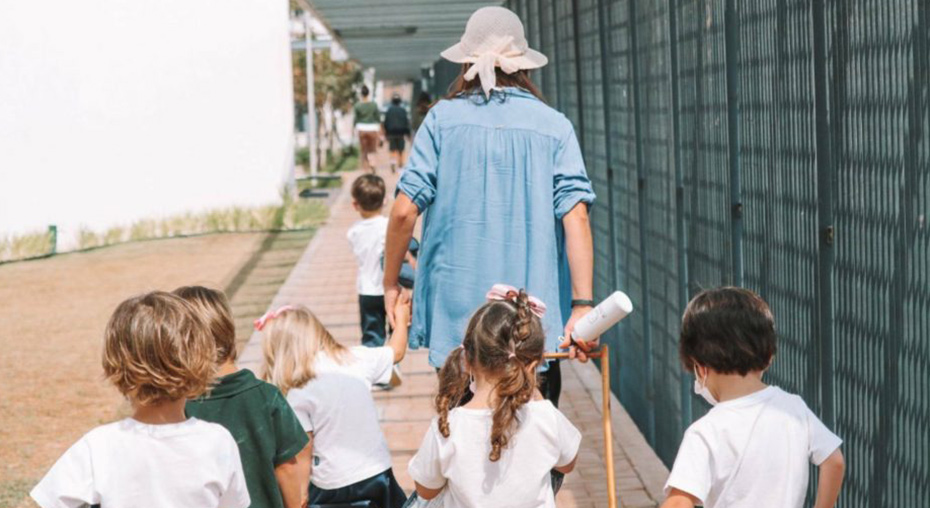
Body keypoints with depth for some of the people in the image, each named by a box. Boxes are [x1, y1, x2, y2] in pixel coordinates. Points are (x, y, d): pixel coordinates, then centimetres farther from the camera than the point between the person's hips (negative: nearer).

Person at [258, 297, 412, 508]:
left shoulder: (297, 394, -15)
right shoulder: (356, 359, -4)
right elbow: (396, 351, 14)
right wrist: (402, 318, 32)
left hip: (331, 486, -4)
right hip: (377, 473, 4)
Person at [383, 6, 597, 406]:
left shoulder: (443, 118, 1)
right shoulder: (554, 126, 2)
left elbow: (405, 211, -4)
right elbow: (575, 216, -8)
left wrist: (391, 284, 8)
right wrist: (582, 305, -11)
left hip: (457, 315, 0)